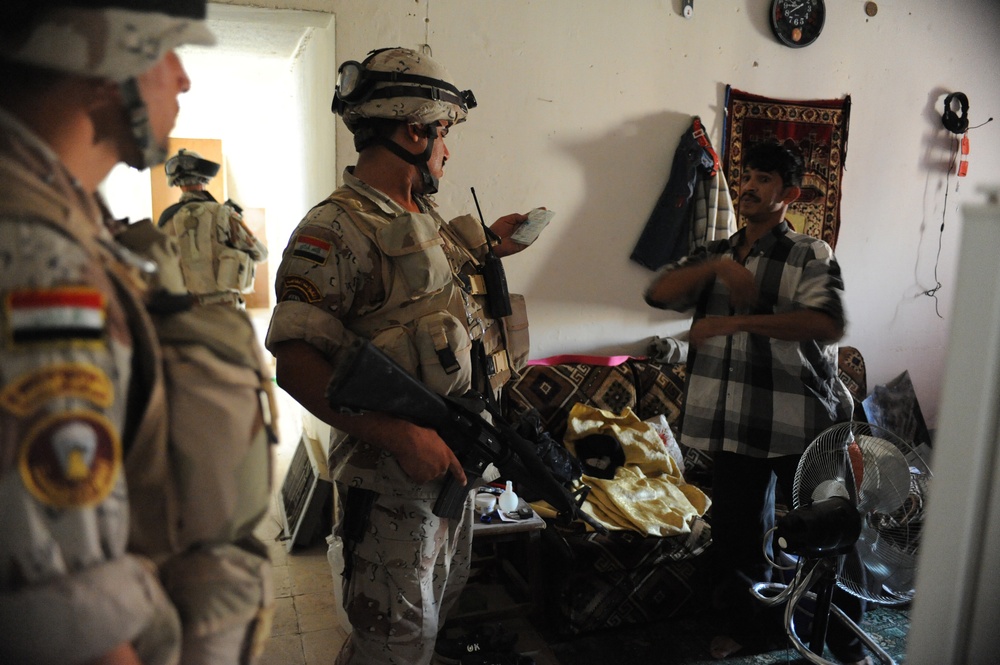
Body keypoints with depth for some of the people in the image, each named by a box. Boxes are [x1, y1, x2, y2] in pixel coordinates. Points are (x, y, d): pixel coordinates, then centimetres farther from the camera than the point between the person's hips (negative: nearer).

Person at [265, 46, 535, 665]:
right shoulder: (337, 229, -19)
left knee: (442, 609, 25)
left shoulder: (428, 217, 10)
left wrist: (485, 247, 15)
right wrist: (400, 436, -29)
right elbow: (296, 363, -24)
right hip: (396, 474, -9)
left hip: (456, 460, 9)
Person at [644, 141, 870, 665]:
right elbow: (658, 293, -2)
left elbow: (828, 324, -22)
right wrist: (717, 267, -17)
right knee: (736, 530, 16)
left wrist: (734, 323, -25)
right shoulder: (715, 253, 10)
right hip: (734, 423, 4)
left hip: (800, 422, -4)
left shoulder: (810, 255, -6)